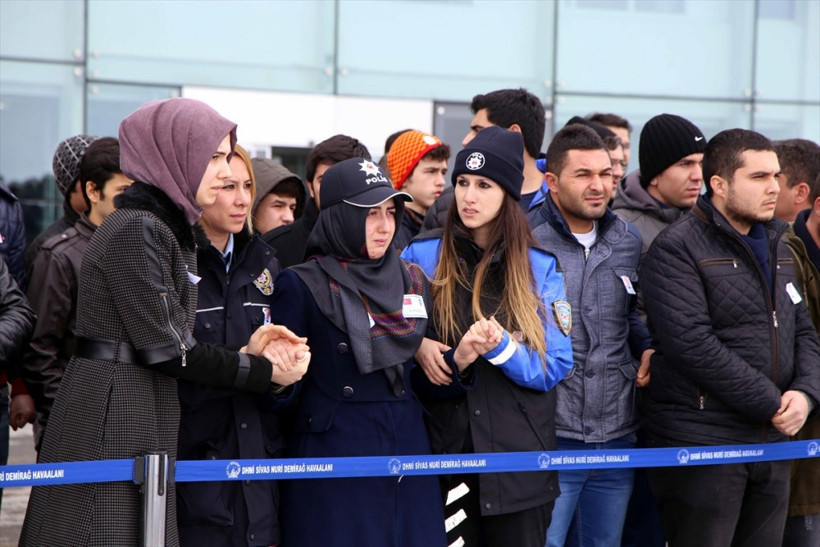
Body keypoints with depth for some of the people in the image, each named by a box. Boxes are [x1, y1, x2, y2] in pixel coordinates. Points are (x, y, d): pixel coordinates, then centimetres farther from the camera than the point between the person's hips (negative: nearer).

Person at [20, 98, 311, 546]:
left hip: (145, 422, 10)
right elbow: (166, 350, -17)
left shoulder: (166, 228, 17)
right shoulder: (135, 229, -14)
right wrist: (266, 372, -9)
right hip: (109, 428, -10)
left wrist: (247, 352, 2)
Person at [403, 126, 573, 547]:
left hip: (519, 456, 0)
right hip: (446, 449, 0)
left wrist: (501, 346, -19)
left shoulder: (540, 267, 3)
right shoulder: (421, 256, 3)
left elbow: (553, 367, 0)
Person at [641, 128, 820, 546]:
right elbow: (692, 345, -19)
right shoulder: (677, 249, -9)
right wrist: (772, 404, -15)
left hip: (772, 441, 7)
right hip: (701, 443, -7)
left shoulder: (776, 246, 17)